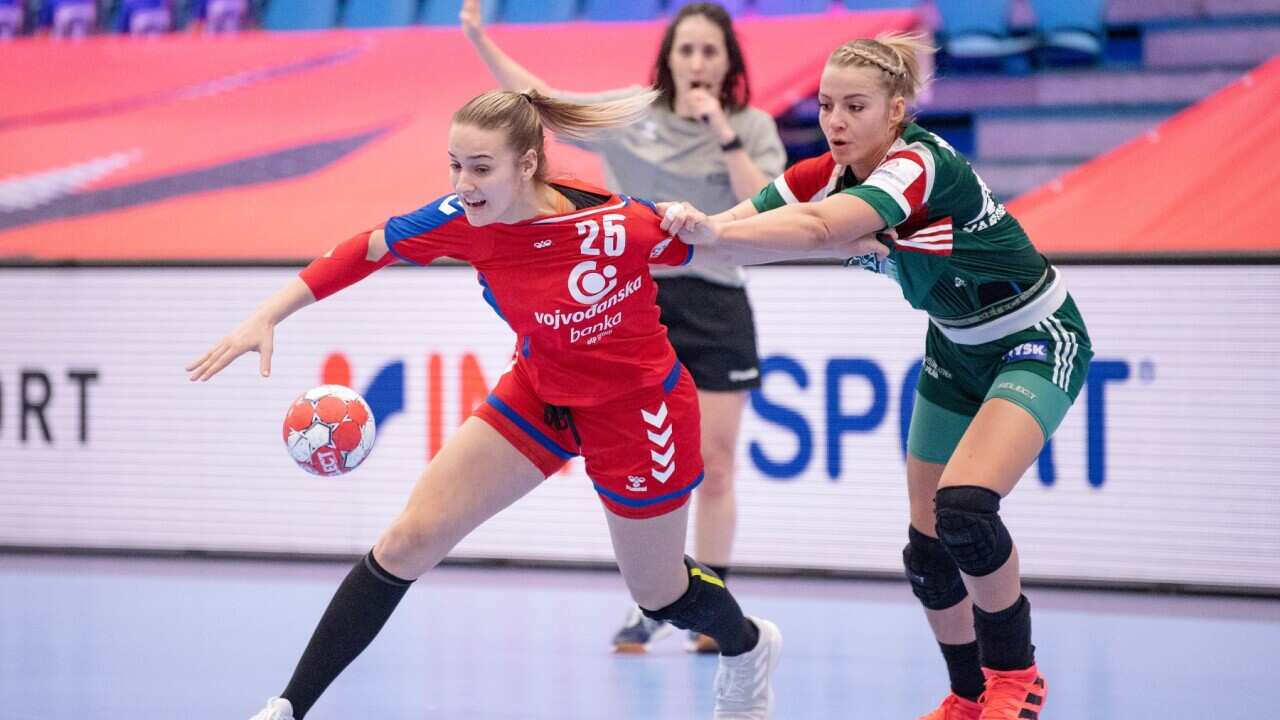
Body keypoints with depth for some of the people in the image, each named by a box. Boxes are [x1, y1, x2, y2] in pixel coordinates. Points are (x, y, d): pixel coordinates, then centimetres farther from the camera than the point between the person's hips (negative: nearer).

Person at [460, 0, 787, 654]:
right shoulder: (631, 113, 4)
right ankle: (648, 605, 11)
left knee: (715, 469, 1)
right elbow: (539, 100, 9)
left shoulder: (752, 128, 1)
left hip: (717, 309, -1)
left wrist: (726, 136, -16)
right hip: (642, 300, 1)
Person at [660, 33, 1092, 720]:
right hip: (956, 349, 8)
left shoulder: (921, 166, -31)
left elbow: (817, 229, -48)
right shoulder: (827, 175, -9)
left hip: (1038, 342, -8)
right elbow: (739, 222, -20)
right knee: (927, 547, 4)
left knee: (964, 509, -26)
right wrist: (687, 228, -41)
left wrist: (715, 231, -60)